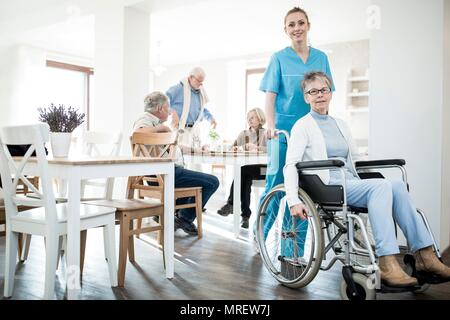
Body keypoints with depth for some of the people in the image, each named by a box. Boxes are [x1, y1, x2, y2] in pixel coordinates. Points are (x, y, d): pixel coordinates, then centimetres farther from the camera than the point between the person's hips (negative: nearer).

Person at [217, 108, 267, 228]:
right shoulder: (243, 134, 20)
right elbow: (233, 148, 10)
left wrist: (256, 147, -25)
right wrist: (244, 146, -12)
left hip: (262, 169, -3)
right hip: (247, 169, 3)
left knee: (242, 170, -31)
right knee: (246, 179, -31)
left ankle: (230, 204, -28)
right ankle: (246, 215, -32)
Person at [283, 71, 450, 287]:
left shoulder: (340, 125, 25)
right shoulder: (303, 126, 4)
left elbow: (356, 158, 29)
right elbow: (291, 164, -8)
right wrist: (294, 201, -21)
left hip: (350, 183, 6)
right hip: (327, 186, -6)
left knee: (398, 186, -20)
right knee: (381, 186, -29)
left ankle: (425, 255, -20)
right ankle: (387, 265, -34)